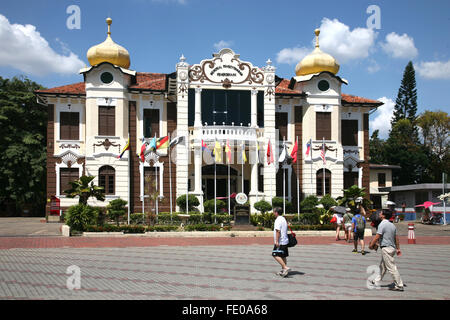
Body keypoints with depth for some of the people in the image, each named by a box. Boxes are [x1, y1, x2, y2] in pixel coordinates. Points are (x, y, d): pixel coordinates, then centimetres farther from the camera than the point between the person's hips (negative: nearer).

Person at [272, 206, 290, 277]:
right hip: (285, 241, 10)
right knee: (283, 256, 12)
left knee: (276, 255, -11)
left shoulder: (278, 220, -14)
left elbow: (278, 231, -22)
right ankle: (283, 271, 17)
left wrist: (277, 241, -22)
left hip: (280, 242, -10)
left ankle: (285, 267, -19)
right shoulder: (284, 219, 17)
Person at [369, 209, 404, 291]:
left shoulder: (382, 224, -15)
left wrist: (371, 245, -6)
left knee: (392, 268, -6)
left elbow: (377, 237, -18)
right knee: (382, 266, 19)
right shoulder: (392, 225, 11)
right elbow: (396, 238, 13)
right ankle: (376, 281, 30)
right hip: (392, 248, 9)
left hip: (386, 248, -9)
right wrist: (398, 248, 17)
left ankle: (399, 285, -4)